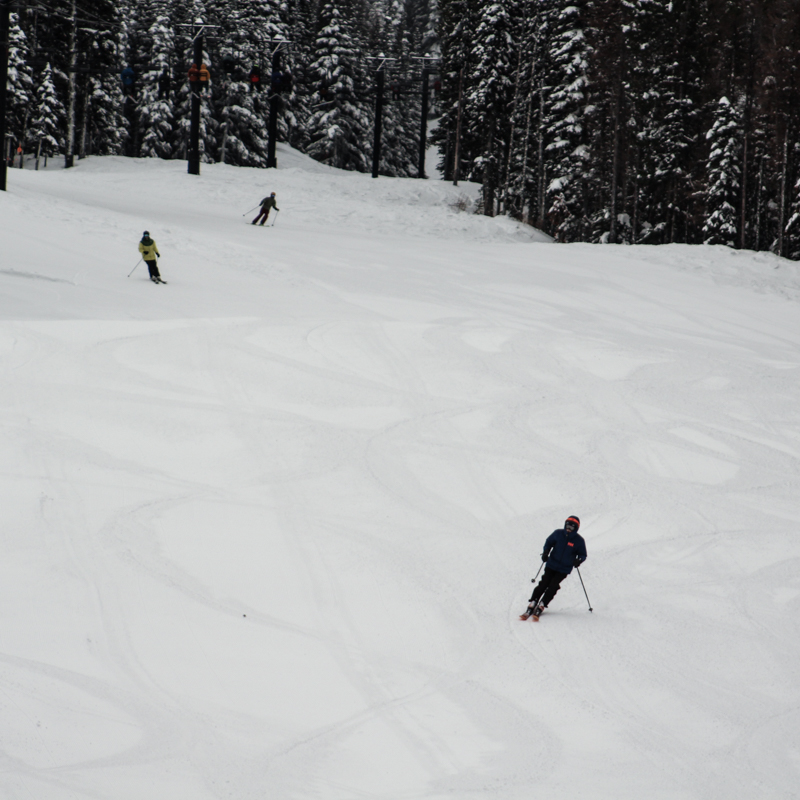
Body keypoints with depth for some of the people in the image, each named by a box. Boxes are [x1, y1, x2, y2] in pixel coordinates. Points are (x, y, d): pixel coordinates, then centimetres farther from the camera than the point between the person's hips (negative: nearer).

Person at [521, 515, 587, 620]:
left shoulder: (579, 541, -7)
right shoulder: (558, 534, -2)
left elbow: (583, 555, 3)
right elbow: (549, 542, 13)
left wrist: (578, 560, -20)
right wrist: (545, 552, -5)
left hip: (564, 569, -1)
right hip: (551, 565, 1)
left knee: (553, 587, -14)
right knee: (543, 584, -8)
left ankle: (540, 608, -10)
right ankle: (531, 607, -6)